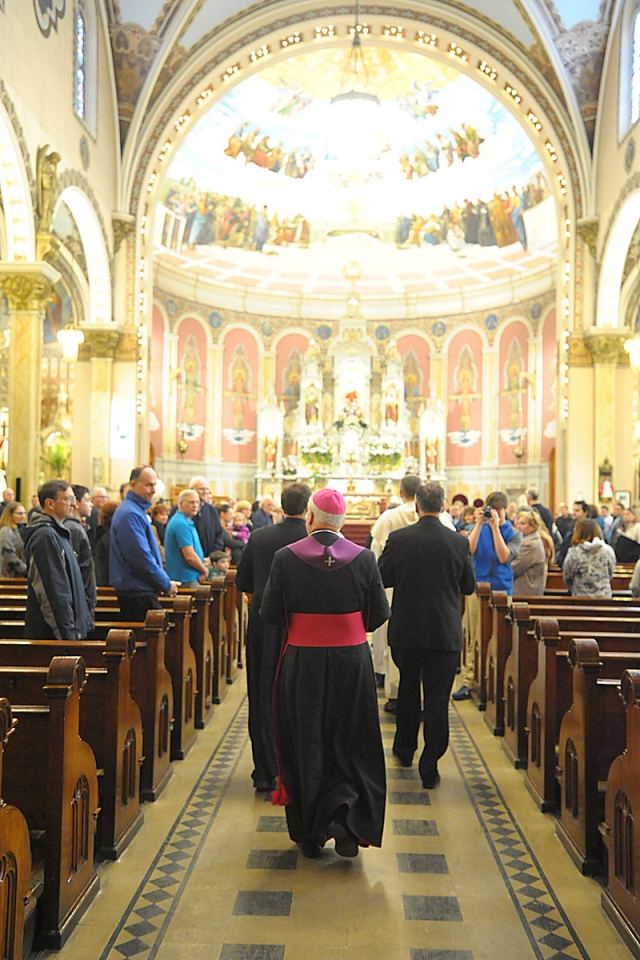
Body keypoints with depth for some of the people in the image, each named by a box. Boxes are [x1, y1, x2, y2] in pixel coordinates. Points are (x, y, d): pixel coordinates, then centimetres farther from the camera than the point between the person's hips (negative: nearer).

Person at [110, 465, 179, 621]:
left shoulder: (137, 510, 16)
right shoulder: (130, 514, -17)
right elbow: (141, 558, -21)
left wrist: (165, 582, 15)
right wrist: (166, 585, -13)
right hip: (138, 593, -10)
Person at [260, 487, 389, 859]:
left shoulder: (286, 557, -10)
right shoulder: (364, 558, -7)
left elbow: (270, 613, -6)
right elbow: (380, 613, -2)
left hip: (302, 662, 0)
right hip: (352, 660, 1)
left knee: (305, 744, 13)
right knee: (351, 741, 14)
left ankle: (311, 831, 22)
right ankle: (347, 810, -6)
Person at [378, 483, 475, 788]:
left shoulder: (398, 539, -10)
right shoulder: (459, 542, -8)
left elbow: (381, 578, -1)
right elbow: (469, 586, 3)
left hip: (405, 631, 1)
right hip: (445, 633, -1)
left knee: (408, 690, 21)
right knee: (437, 699, 5)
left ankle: (404, 749, 37)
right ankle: (429, 769, 8)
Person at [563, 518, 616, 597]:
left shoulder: (573, 552, -12)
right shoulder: (608, 550, -4)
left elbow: (567, 578, -2)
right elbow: (610, 574, 7)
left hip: (580, 596, -3)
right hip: (604, 595, 3)